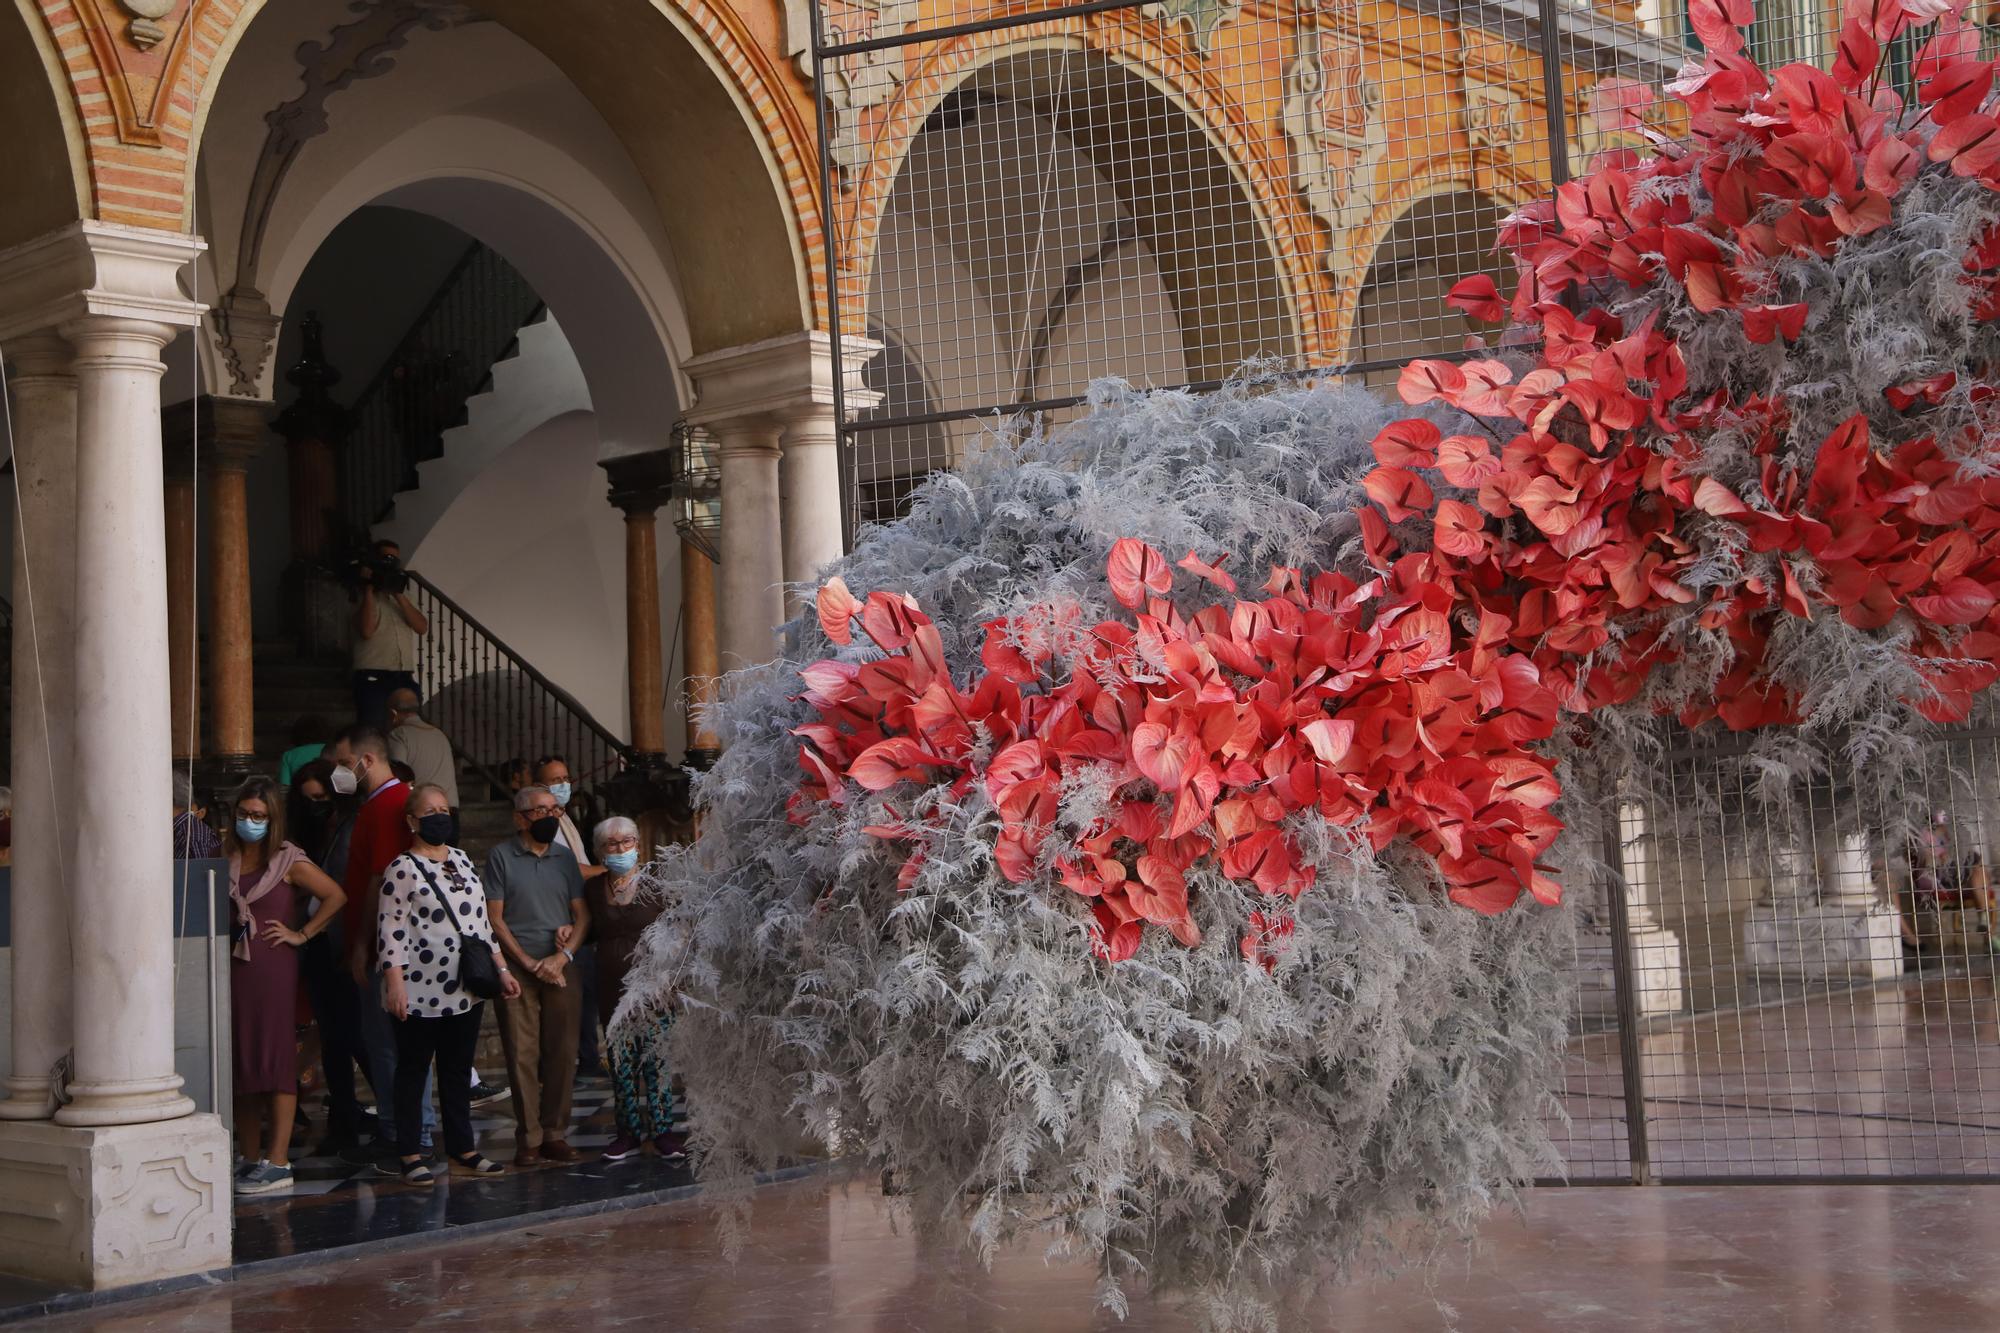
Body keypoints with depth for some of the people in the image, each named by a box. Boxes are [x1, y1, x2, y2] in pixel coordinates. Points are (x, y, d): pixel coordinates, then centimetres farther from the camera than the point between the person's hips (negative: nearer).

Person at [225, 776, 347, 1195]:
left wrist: (301, 934, -5)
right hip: (233, 967, 5)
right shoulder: (225, 858, 10)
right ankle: (250, 1159, 15)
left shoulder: (288, 860, -2)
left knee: (275, 1062, -6)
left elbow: (336, 896, -4)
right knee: (240, 1063, 7)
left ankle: (278, 1163, -5)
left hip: (273, 968, -5)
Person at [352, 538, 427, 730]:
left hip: (405, 678, 5)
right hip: (374, 678, -5)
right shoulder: (365, 597, 2)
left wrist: (399, 596, -7)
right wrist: (369, 589, -12)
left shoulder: (403, 594, 19)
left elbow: (422, 627, 3)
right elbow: (366, 631, -16)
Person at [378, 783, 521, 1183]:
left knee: (458, 1071, 12)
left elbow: (482, 919, 18)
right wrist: (395, 984, -19)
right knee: (413, 1071, 3)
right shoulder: (402, 870, -8)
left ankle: (462, 1150, 18)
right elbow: (390, 930, -12)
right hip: (421, 993, -6)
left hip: (465, 991, 6)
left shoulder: (462, 860, 13)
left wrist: (502, 969, 16)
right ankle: (411, 1154, 10)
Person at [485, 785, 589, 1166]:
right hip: (517, 966, -3)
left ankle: (555, 1134, 8)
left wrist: (562, 956, -5)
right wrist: (529, 963, -8)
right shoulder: (501, 856, 1)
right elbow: (495, 918, -2)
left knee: (562, 1053, 1)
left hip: (561, 967, 3)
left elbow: (582, 914, 11)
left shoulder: (564, 856, 12)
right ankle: (529, 1138, 2)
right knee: (522, 1053, -3)